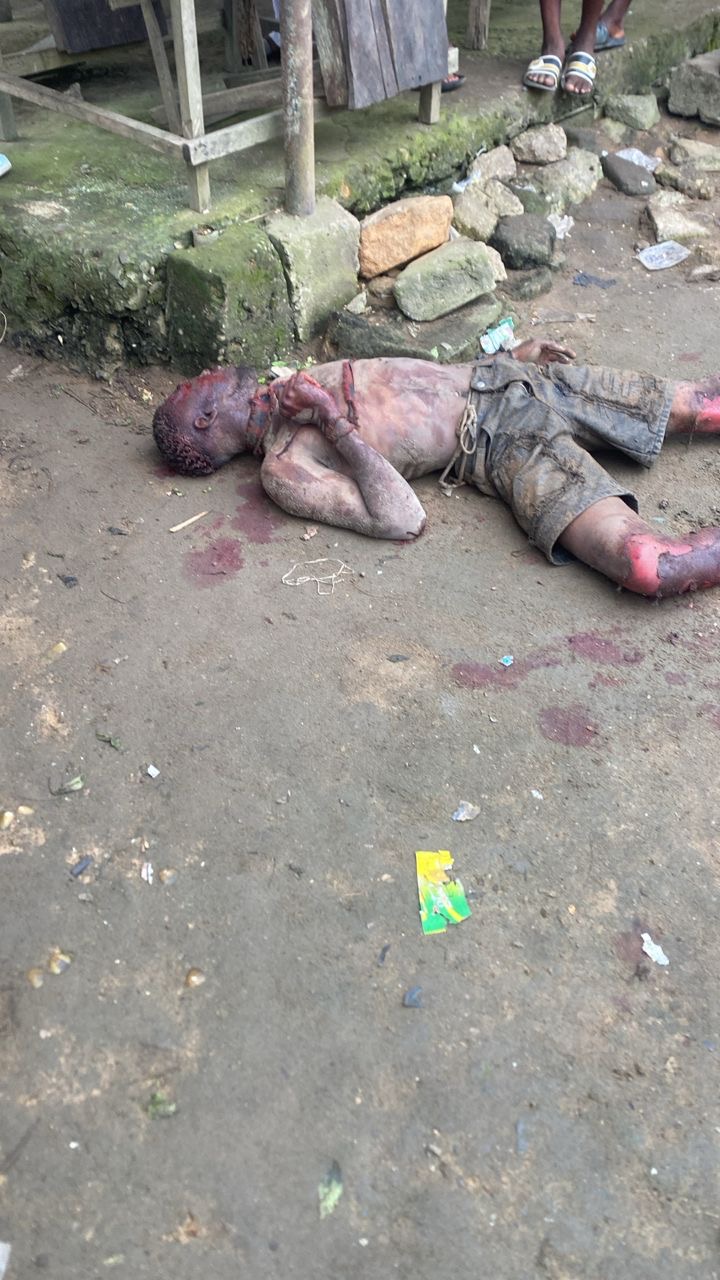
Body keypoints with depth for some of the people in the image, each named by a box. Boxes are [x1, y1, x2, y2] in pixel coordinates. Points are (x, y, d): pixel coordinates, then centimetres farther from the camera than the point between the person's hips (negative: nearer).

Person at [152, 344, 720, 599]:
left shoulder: (292, 386, 14)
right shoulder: (284, 469, -9)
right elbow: (404, 521, -21)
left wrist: (515, 352, 14)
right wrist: (333, 422, -19)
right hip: (501, 445, -7)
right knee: (646, 567, -26)